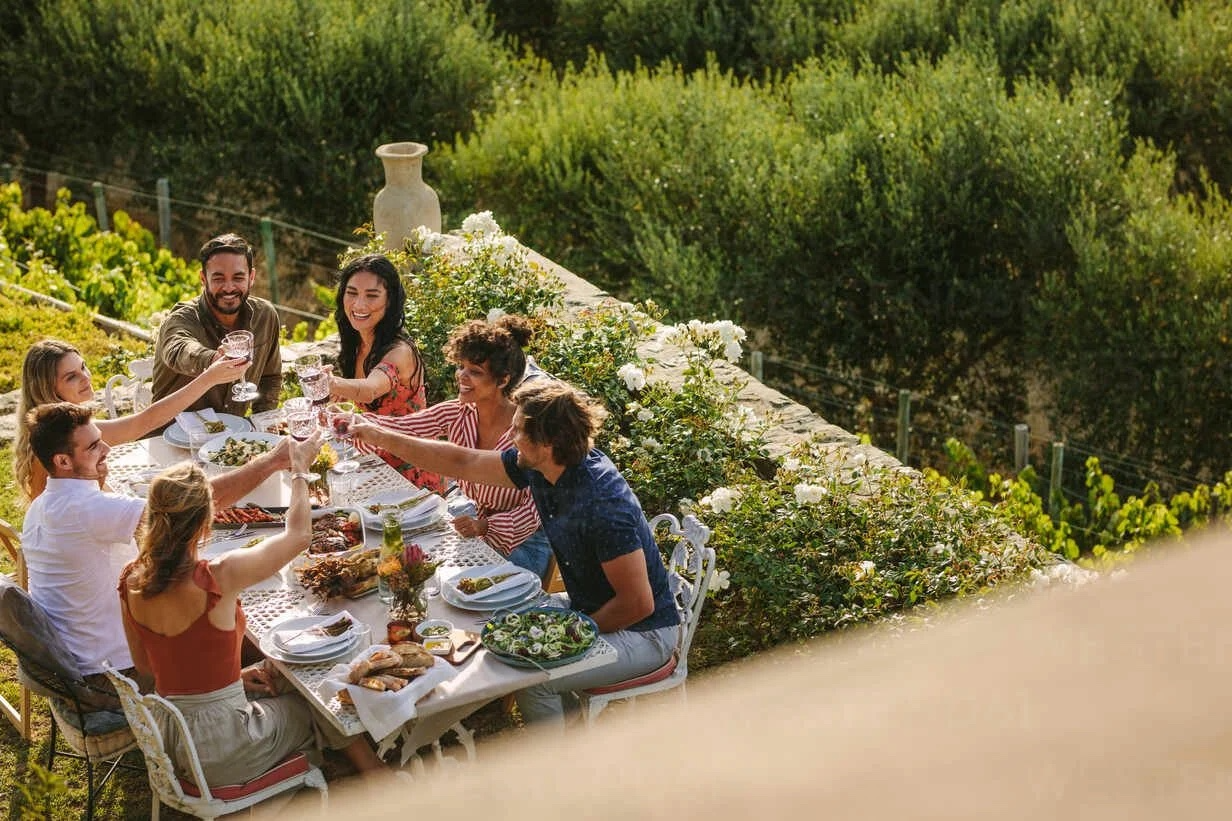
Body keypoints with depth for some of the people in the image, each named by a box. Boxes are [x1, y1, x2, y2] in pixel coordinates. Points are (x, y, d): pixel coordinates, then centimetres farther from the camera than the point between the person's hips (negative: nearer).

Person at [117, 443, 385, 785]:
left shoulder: (131, 582, -8)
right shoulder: (220, 577, -27)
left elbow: (144, 664, 7)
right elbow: (298, 535, -11)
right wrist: (300, 468, 4)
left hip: (169, 743, 6)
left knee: (274, 678, 29)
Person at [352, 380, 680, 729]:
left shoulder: (604, 506, -33)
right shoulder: (537, 467, -7)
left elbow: (638, 604, -28)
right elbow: (461, 462, 6)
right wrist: (383, 437, 10)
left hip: (642, 632, -9)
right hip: (587, 611, 9)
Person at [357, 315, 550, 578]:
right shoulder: (457, 414, -5)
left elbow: (536, 507, -19)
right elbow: (399, 428, -9)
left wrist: (485, 526, -31)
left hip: (520, 542, -6)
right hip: (472, 530, 6)